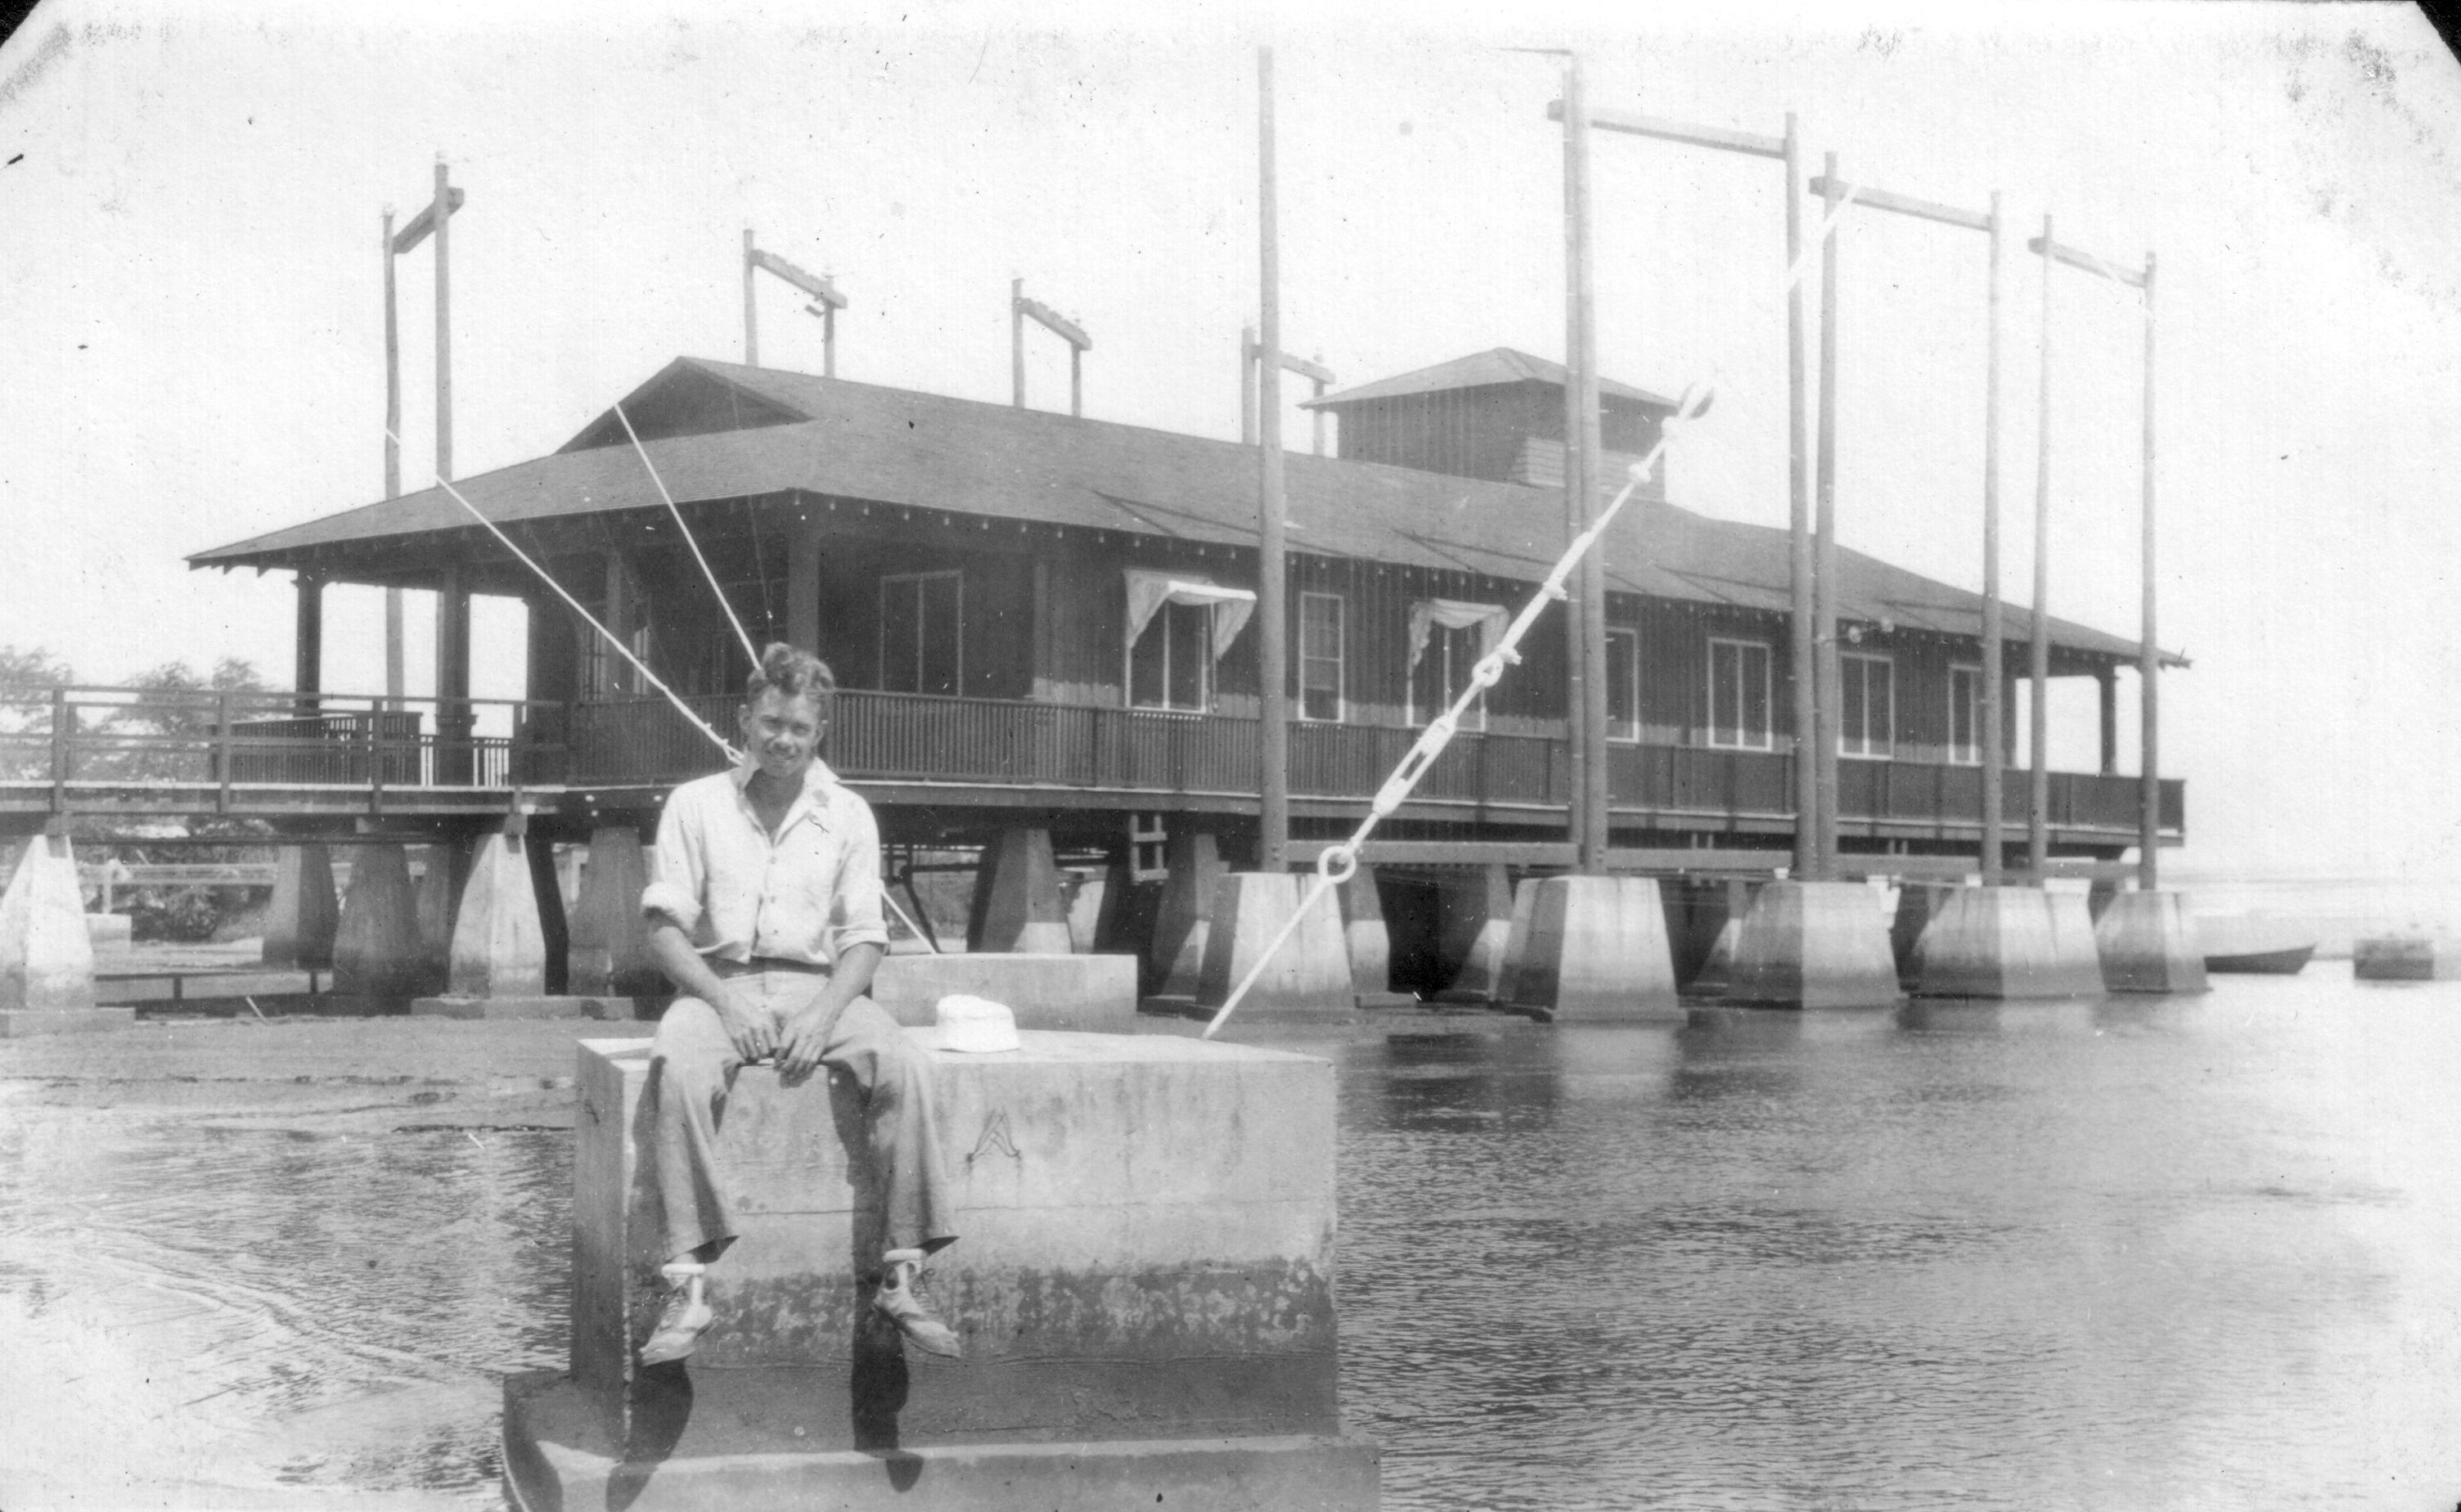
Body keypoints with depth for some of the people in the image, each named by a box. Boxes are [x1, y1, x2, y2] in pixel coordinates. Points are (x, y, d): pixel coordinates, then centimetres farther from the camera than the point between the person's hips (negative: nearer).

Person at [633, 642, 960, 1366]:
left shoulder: (848, 815, 10)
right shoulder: (697, 804, 6)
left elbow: (863, 938, 6)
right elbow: (665, 929, 1)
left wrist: (825, 1014, -13)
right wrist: (723, 999, -17)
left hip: (819, 985, 1)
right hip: (719, 981, -1)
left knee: (902, 1067, -29)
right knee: (679, 1068, -36)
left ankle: (900, 1274, -23)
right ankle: (687, 1288, -35)